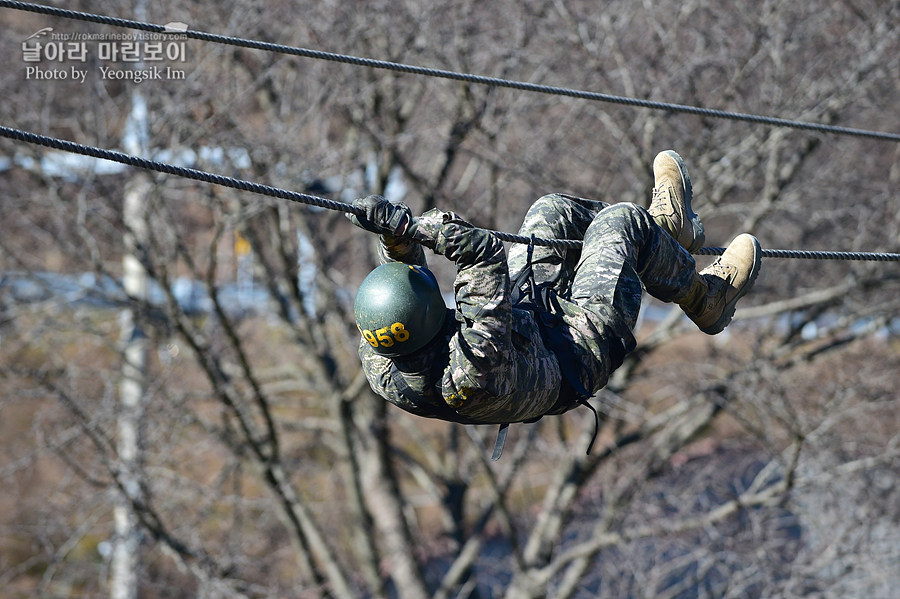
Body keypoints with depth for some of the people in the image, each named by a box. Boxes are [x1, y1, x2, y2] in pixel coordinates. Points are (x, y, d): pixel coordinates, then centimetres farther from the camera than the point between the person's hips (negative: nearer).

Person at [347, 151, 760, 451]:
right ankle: (703, 298, 31)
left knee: (553, 211, 13)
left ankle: (665, 229, 39)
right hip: (584, 342, -7)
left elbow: (403, 264, -11)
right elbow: (486, 253, -48)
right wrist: (408, 226, -49)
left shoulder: (378, 362, -26)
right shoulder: (474, 368, -49)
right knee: (621, 220, 2)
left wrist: (395, 232, -29)